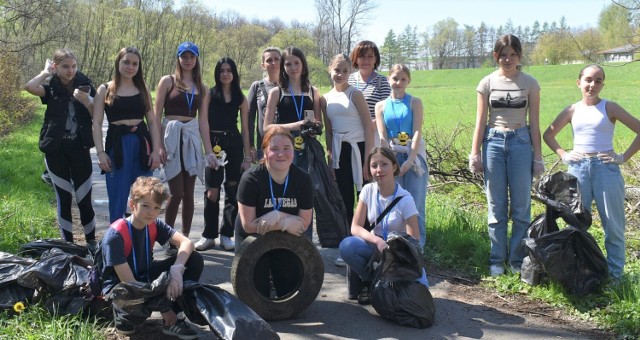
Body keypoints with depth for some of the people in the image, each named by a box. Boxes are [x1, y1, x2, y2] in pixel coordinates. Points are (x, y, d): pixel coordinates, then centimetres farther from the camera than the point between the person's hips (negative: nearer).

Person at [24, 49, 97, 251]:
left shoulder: (85, 86, 4)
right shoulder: (51, 89, 2)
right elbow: (29, 87, -19)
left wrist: (87, 101, -17)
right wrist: (46, 72, -5)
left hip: (79, 149, 0)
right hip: (56, 150, 0)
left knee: (84, 199, 0)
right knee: (63, 198, 7)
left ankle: (91, 241, 14)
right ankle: (67, 243, 18)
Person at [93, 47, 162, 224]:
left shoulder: (143, 89, 11)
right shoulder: (105, 89, 4)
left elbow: (152, 121, 10)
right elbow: (97, 124, 0)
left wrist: (156, 150, 1)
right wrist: (100, 152, -10)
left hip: (142, 143, 3)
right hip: (117, 144, -2)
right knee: (117, 198, 0)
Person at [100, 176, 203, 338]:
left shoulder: (154, 225, -7)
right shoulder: (115, 235, -26)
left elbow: (186, 243, -16)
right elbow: (129, 282, -28)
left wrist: (176, 271, -35)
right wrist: (163, 307, -25)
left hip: (146, 278, 7)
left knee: (195, 260, -11)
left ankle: (171, 321, -5)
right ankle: (123, 315, -4)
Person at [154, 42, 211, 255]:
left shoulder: (201, 88, 14)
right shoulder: (168, 81, 3)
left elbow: (202, 120, 13)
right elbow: (157, 115, -1)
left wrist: (209, 150, 8)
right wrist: (158, 145, -9)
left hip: (193, 138, 4)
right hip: (171, 136, -4)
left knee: (189, 192, 5)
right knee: (177, 192, -9)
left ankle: (185, 237, 16)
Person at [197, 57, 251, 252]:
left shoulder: (240, 98, 10)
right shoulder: (210, 94, 5)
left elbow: (245, 129, 9)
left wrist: (247, 156, 5)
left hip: (234, 143, 2)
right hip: (214, 143, -2)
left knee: (233, 190, 3)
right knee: (212, 191, -5)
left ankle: (226, 235, 13)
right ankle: (209, 235, 6)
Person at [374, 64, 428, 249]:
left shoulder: (415, 102, 4)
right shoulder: (381, 106, 9)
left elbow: (417, 132, -5)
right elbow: (382, 137, 2)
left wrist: (409, 160, -15)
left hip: (414, 156, -1)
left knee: (415, 204, -3)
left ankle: (418, 246, 5)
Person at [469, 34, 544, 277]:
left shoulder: (529, 83, 2)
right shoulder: (487, 83, 3)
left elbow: (534, 123, 3)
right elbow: (480, 122, 4)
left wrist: (538, 157, 1)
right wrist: (475, 153, 0)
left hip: (521, 142, 0)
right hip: (493, 142, 0)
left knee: (521, 207, 2)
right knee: (496, 207, 5)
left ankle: (518, 259, 12)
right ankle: (497, 259, 14)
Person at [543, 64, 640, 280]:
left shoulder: (609, 108, -1)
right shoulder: (572, 110, 7)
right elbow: (548, 134, 17)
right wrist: (562, 154, 5)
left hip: (606, 168, -2)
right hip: (578, 168, 3)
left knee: (613, 224, 2)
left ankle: (615, 274, 11)